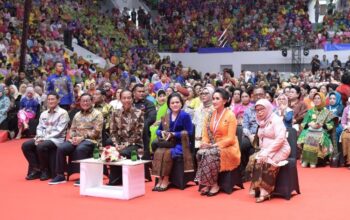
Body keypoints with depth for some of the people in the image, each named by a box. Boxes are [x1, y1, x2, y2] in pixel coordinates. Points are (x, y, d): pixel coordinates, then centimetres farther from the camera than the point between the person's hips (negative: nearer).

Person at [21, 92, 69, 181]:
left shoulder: (63, 113, -4)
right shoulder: (44, 114, 17)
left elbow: (59, 131, -12)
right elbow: (39, 127, 15)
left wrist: (44, 138, -17)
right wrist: (39, 137, -7)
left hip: (57, 139, -7)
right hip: (43, 139, 7)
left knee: (41, 146, -33)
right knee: (26, 145, -13)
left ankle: (45, 170, -12)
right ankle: (36, 169, -6)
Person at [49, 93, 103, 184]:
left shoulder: (97, 114, 1)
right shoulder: (77, 115, 21)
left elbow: (96, 132, -9)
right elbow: (72, 129, 18)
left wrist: (82, 138, -16)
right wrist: (73, 137, -5)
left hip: (90, 140, -6)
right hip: (76, 139, 6)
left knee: (80, 149, -37)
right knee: (61, 147, -19)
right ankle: (60, 175, -12)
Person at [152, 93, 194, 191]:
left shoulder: (185, 116, -2)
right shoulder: (166, 117, 15)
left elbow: (188, 132, -9)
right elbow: (158, 130, 20)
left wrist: (173, 134, -15)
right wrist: (162, 133, -4)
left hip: (180, 144, -5)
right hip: (167, 143, 5)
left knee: (167, 153, -32)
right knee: (158, 152, -26)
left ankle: (165, 180, -22)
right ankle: (160, 179, -23)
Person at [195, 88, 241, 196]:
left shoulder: (230, 115, -8)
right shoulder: (210, 115, 9)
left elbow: (230, 139, -13)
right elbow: (205, 134, 9)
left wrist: (216, 145, -21)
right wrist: (205, 143, -12)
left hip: (228, 148, -5)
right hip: (213, 147, 5)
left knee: (210, 154, -33)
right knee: (201, 153, -27)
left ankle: (214, 184, -17)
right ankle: (207, 183, -16)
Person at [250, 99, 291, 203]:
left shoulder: (276, 119, -10)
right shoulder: (262, 122, 14)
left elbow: (280, 139, -21)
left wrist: (267, 151, -25)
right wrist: (262, 151, -1)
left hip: (279, 150, -6)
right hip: (266, 150, 7)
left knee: (267, 161, -32)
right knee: (256, 159, -22)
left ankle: (265, 191, -25)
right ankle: (257, 188, -18)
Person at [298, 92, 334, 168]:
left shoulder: (327, 112, 12)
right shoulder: (310, 111, 18)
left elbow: (331, 125, 4)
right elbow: (303, 123, 13)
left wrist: (322, 125, -12)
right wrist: (309, 124, -8)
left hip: (321, 132, -2)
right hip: (309, 130, 2)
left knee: (317, 138, -37)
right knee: (307, 138, -34)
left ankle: (313, 161, -32)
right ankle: (305, 160, -29)